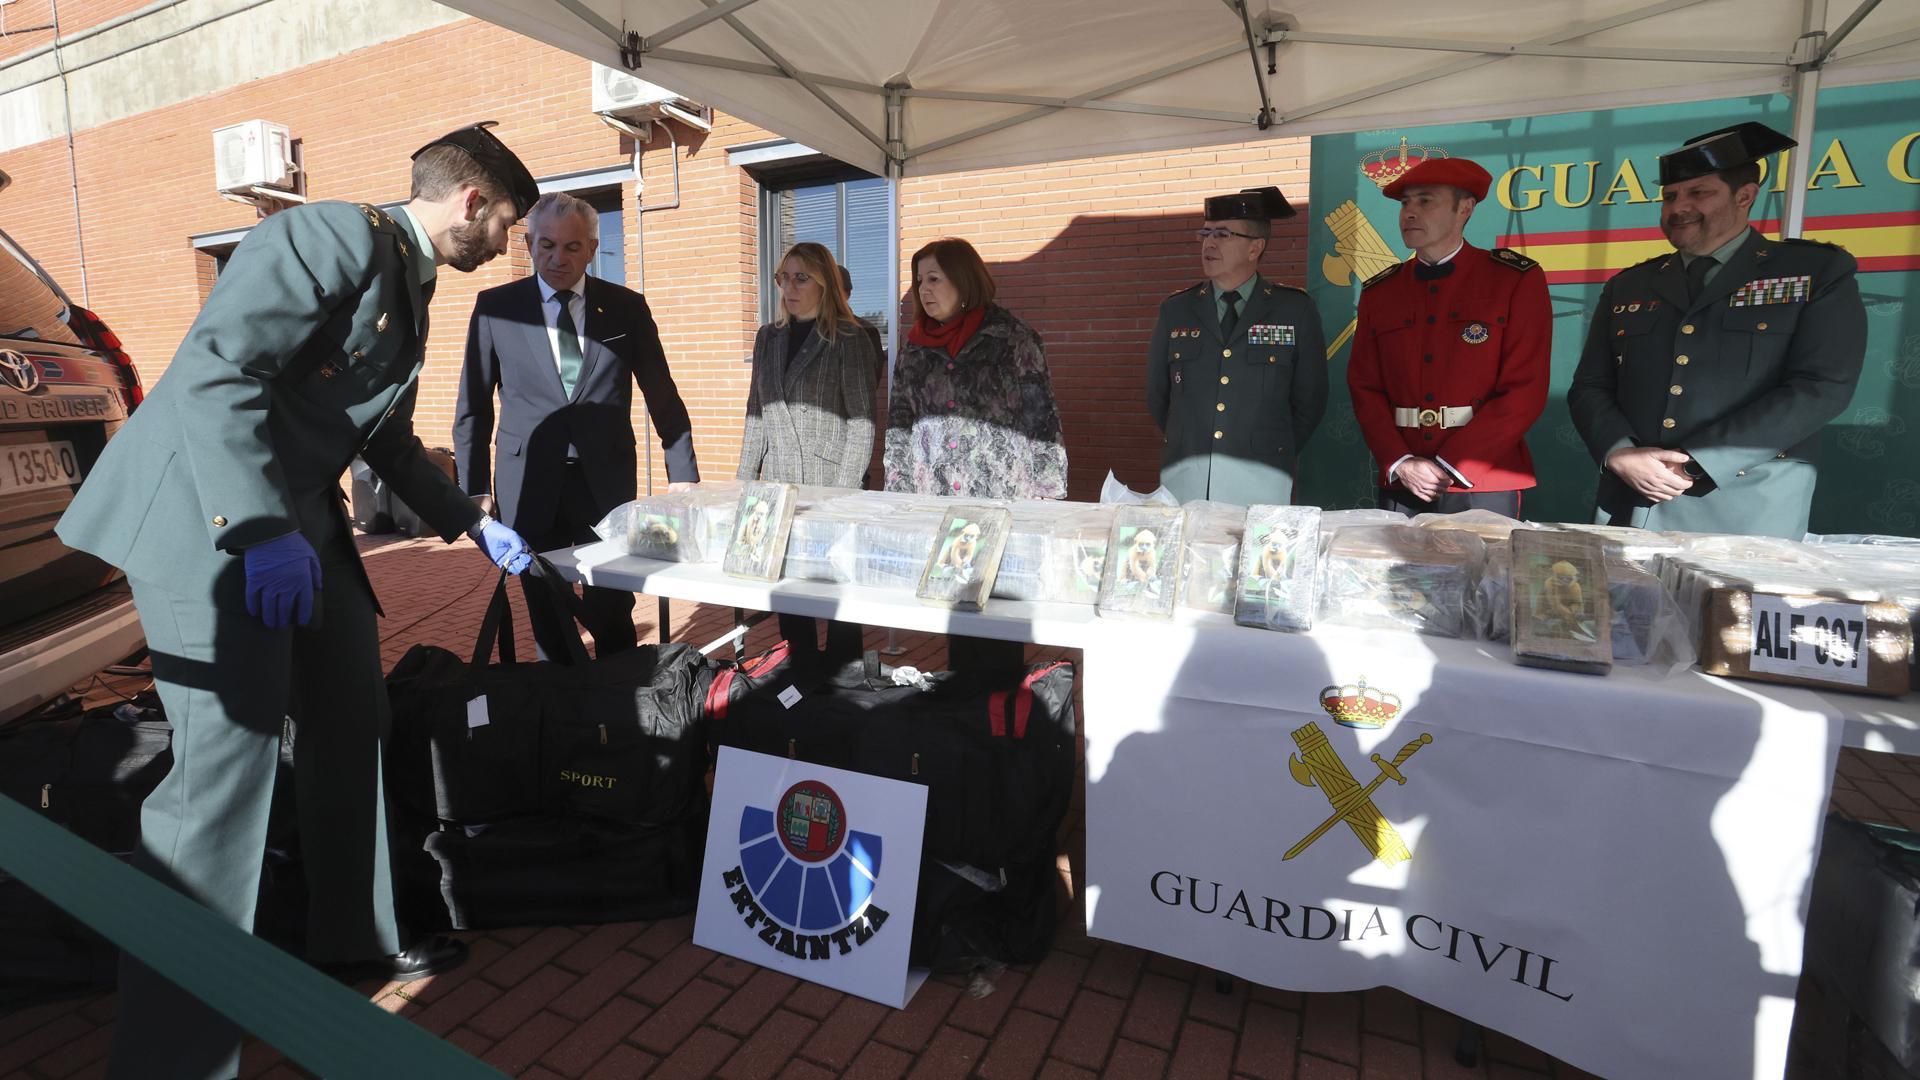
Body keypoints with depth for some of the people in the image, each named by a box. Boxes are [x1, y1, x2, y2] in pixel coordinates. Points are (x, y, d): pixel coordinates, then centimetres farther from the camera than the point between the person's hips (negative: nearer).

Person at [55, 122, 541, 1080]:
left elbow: (388, 439, 22)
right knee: (228, 759, -10)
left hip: (298, 519, 10)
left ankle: (356, 937, 29)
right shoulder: (333, 234, -12)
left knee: (350, 728, 13)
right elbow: (214, 369, -23)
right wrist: (262, 531, -28)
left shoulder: (407, 285, 16)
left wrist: (474, 526, 23)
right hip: (212, 514, -10)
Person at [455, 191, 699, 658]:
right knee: (547, 620, 8)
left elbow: (663, 397, 9)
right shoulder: (496, 307, 4)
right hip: (530, 486, 0)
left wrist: (683, 474, 5)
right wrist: (474, 492, 4)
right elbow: (472, 407, 7)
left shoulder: (627, 307, 5)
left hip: (607, 481, 0)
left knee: (612, 616, 1)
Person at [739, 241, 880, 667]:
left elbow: (862, 423, -8)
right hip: (779, 486, 5)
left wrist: (843, 493, -13)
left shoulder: (850, 340, -4)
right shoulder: (768, 338, 12)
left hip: (832, 486, -5)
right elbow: (756, 415, 16)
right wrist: (745, 480, 11)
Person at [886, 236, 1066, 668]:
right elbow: (899, 425, 12)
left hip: (1002, 497, -4)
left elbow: (1042, 421, -6)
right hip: (937, 499, 5)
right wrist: (899, 495, 7)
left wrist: (1045, 503, -9)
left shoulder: (1011, 338, -4)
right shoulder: (916, 346, 10)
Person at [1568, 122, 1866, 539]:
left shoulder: (1818, 271, 5)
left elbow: (1823, 388, -7)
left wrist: (1696, 463, -15)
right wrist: (1621, 454, -11)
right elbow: (1589, 388, 8)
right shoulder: (1628, 287, 13)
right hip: (1630, 508, 3)